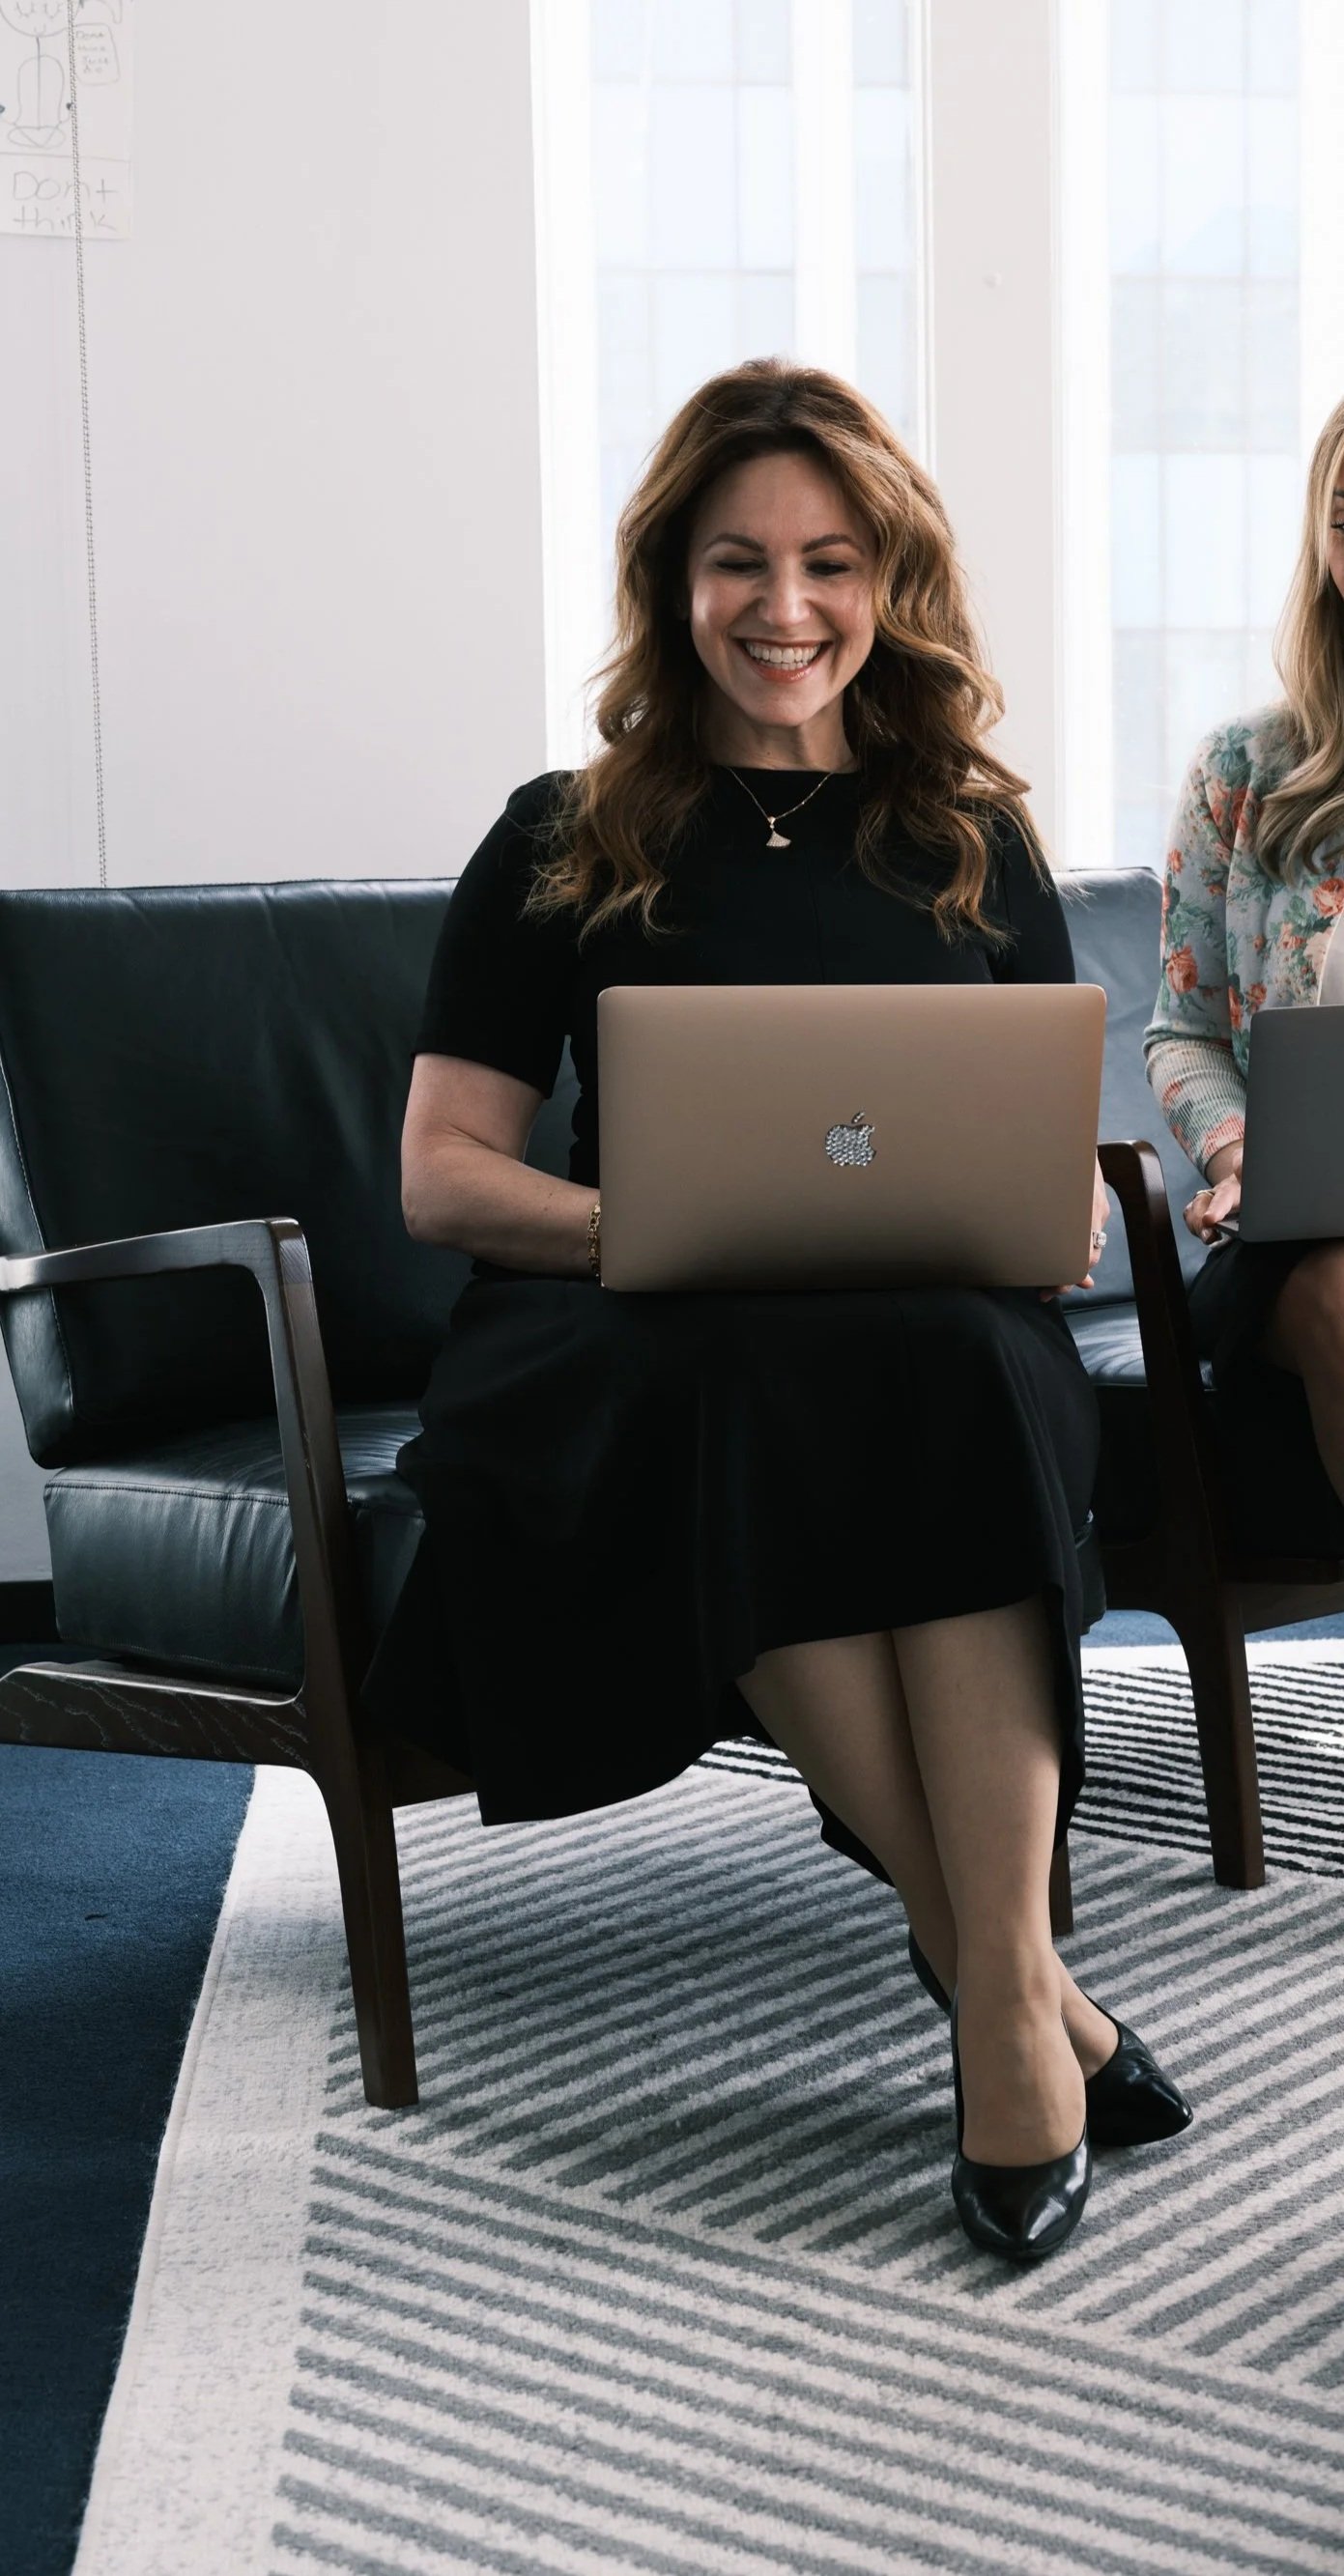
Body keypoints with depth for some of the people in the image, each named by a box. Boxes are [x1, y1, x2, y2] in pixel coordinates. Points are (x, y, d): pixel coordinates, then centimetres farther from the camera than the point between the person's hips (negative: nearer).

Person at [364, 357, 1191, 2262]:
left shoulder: (975, 845, 19)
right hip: (647, 1345, -1)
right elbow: (443, 1174, 6)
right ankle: (1011, 1981, -30)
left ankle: (999, 1994, -33)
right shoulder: (567, 848, 12)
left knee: (954, 1371, -36)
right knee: (773, 1389, -37)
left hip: (946, 1338, 2)